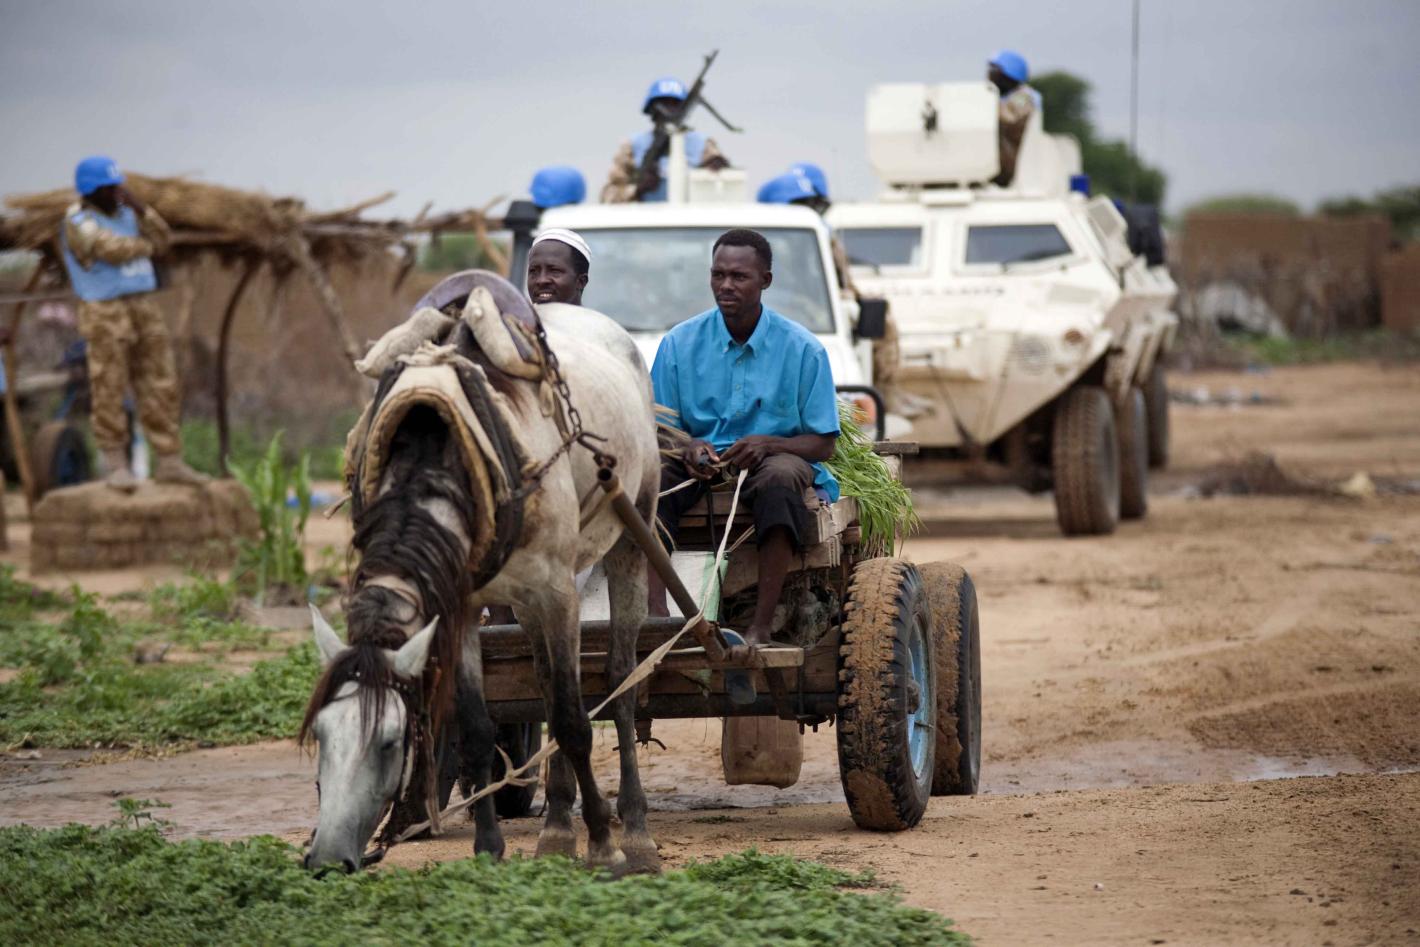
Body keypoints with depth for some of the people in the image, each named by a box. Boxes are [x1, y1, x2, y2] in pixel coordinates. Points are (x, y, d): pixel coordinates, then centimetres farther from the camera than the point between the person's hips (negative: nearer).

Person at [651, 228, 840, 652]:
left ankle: (762, 624, -39)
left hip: (775, 455, -2)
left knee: (781, 476, -39)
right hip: (701, 456, 2)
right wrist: (688, 447, -18)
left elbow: (822, 444, -3)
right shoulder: (680, 343, 2)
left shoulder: (802, 349, -3)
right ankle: (656, 614, -41)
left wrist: (767, 444, -22)